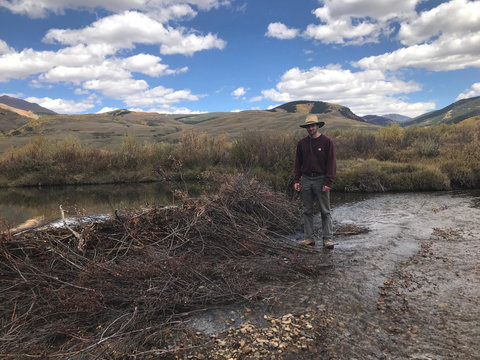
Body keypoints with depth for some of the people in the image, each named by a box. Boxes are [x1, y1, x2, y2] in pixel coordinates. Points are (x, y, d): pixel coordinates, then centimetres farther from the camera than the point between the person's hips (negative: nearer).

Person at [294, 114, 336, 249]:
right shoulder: (302, 143, 8)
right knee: (307, 211, 8)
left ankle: (327, 239, 9)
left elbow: (332, 163, -6)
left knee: (325, 211, 1)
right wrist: (296, 180, 3)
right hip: (306, 180, 4)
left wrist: (328, 182, -12)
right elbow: (298, 163, 12)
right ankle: (309, 238, 16)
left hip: (321, 180, -4)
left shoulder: (327, 142, -3)